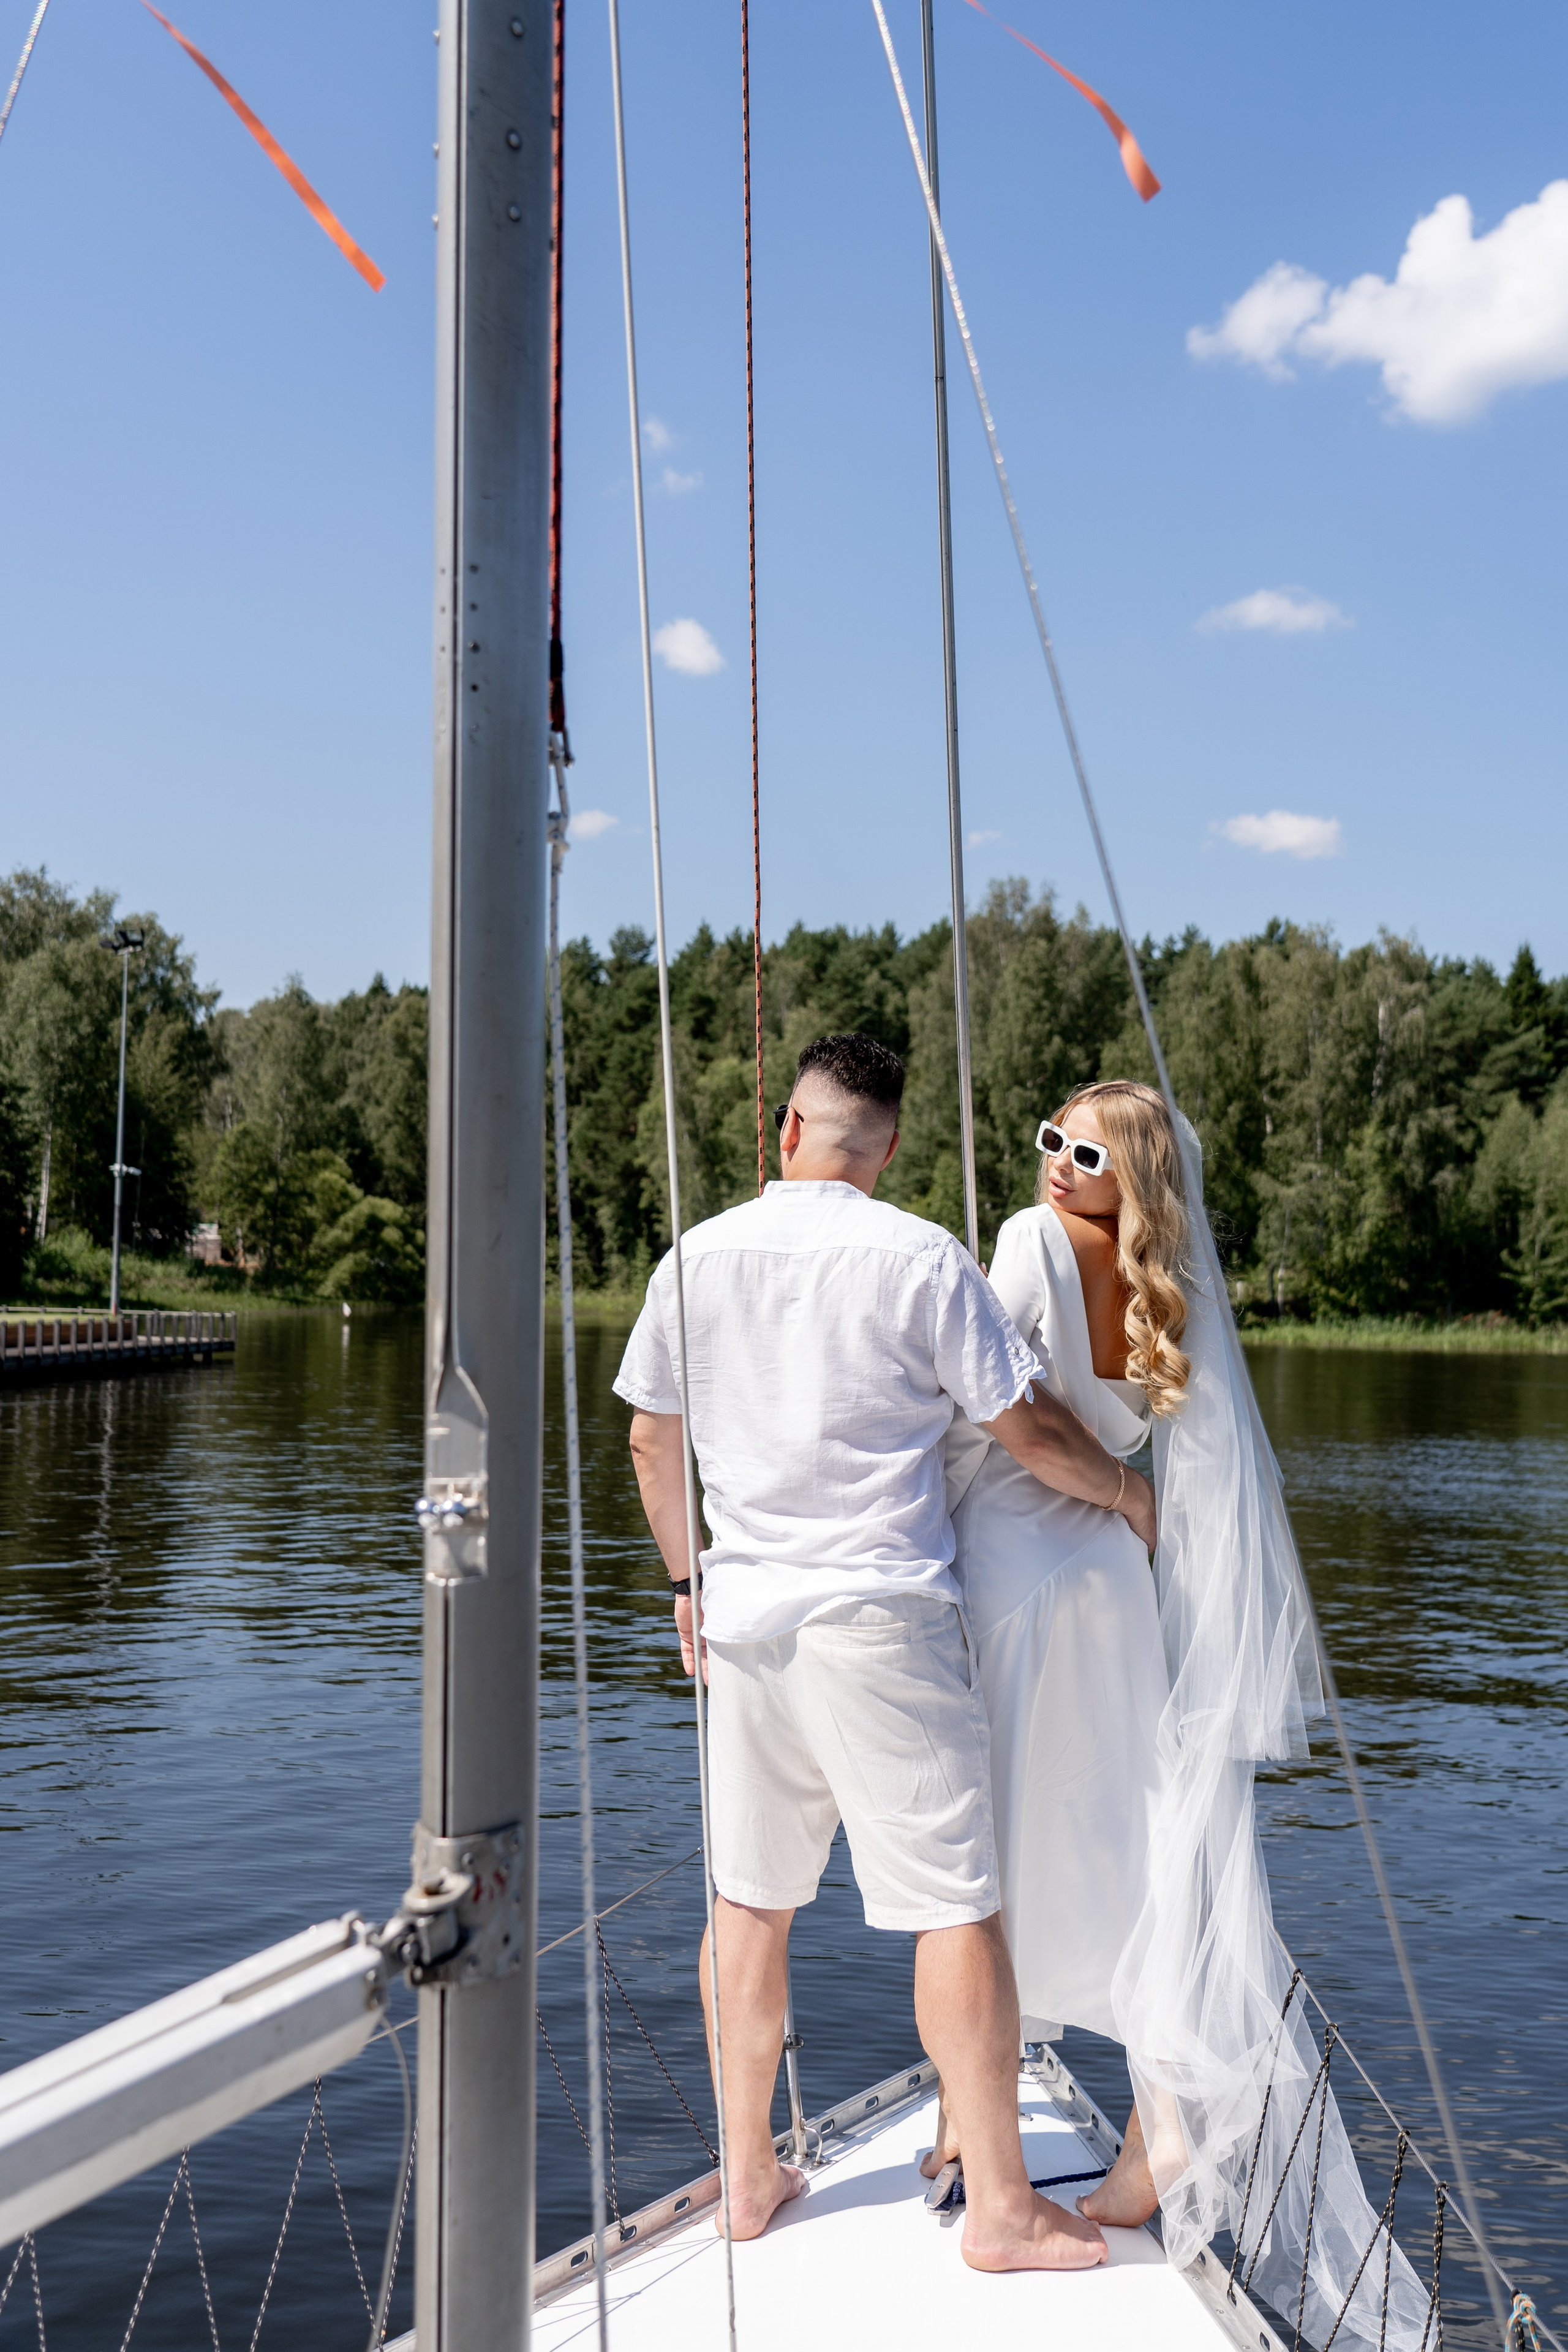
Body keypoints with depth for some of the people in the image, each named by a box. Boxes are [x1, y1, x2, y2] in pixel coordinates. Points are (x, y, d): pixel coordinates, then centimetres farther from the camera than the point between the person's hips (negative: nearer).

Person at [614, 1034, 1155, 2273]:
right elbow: (1031, 1431, -5)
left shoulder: (698, 1256, 4)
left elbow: (651, 1441, 11)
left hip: (744, 1615, 5)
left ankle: (748, 2176, 27)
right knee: (958, 1903, 5)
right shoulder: (924, 1261, -9)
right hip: (880, 1616, -4)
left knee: (751, 1898, 15)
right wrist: (1135, 1497, 13)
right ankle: (1000, 2205, 14)